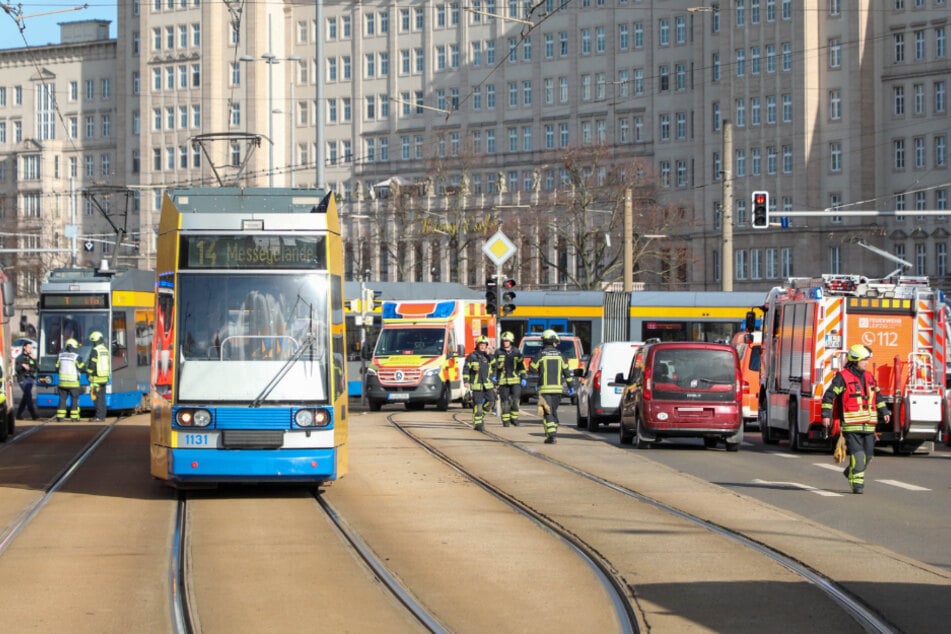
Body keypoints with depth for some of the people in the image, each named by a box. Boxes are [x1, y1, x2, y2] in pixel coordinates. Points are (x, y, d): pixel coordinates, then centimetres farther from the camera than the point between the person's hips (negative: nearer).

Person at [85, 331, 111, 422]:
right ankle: (102, 416, 14)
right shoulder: (105, 350, 12)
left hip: (96, 378, -8)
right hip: (105, 377, 8)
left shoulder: (95, 351, -13)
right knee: (102, 397, 12)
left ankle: (99, 417, -7)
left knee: (98, 398, -6)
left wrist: (89, 375, -7)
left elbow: (92, 365, -15)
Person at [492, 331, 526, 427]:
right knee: (505, 401, 1)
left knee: (515, 399, -9)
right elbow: (494, 365, 5)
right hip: (503, 380, 0)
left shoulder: (516, 352, 8)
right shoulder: (498, 352, 5)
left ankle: (514, 417, 5)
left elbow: (521, 366, 11)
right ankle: (505, 420, 7)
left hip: (515, 380, 0)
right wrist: (494, 376, -5)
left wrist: (523, 378, 7)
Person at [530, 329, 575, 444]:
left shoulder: (541, 355, -6)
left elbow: (533, 368, 3)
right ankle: (553, 433, 17)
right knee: (554, 411, 16)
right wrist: (571, 386, 13)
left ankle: (551, 434, -19)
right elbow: (567, 372, 6)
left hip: (545, 388, -3)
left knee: (547, 412, -6)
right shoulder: (559, 355, 4)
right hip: (557, 388, 3)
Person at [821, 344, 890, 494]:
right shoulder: (842, 377, -6)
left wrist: (884, 412, 20)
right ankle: (857, 483, -6)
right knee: (857, 455, -12)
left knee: (868, 454, 9)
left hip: (868, 425, 7)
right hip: (852, 425, -7)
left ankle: (851, 472, 31)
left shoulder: (869, 377, 15)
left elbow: (878, 396, 26)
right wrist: (826, 414, -14)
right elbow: (829, 396, -7)